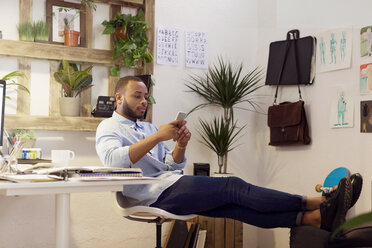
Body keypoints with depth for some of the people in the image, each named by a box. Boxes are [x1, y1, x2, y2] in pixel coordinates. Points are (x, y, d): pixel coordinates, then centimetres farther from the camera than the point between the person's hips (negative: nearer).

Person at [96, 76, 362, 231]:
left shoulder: (147, 127, 26)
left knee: (233, 206, -14)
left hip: (172, 185, 7)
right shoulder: (109, 127, 5)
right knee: (233, 187, -18)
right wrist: (158, 136, -19)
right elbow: (113, 159, -18)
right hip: (155, 193, -7)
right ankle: (317, 203, -21)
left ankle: (315, 218, -28)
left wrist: (180, 146, -6)